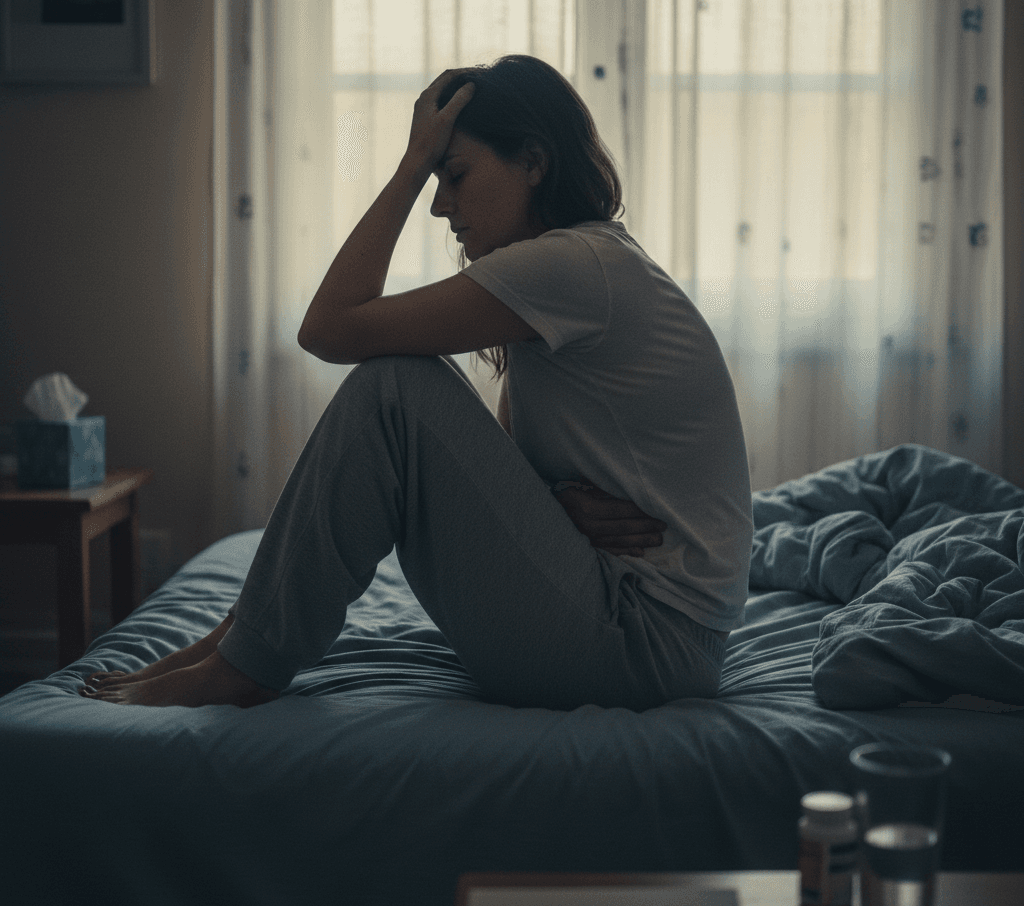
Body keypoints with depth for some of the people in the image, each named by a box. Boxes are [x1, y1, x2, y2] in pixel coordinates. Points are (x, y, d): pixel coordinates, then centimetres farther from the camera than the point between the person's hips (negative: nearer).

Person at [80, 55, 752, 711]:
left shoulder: (575, 262, -17)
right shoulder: (591, 263, 15)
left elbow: (330, 328, -16)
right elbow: (502, 454, 12)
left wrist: (416, 162, -8)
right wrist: (554, 500, -11)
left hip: (647, 647, -10)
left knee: (394, 389, -16)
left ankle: (246, 668, -6)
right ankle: (239, 638, 8)